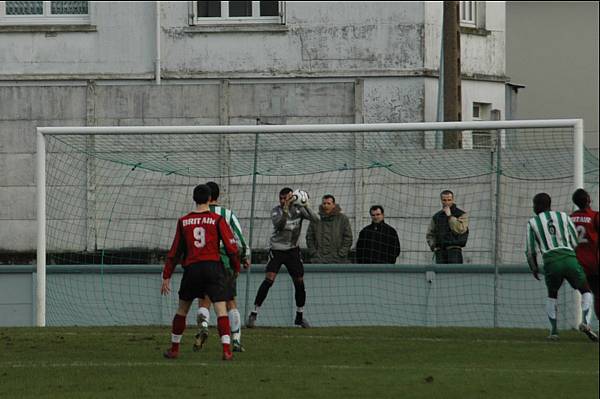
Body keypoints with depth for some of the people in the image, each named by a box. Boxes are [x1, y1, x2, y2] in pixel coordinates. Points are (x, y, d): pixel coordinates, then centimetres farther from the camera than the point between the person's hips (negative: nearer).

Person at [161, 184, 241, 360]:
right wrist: (236, 267, 14)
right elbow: (231, 246, -2)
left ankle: (174, 349, 25)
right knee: (221, 310, -6)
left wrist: (166, 276, 14)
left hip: (191, 269, 2)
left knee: (182, 309, 18)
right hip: (213, 267, -2)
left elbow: (175, 251, 9)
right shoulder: (217, 220, 0)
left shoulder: (183, 221, 6)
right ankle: (227, 350, -18)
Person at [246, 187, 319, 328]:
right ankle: (253, 314, -14)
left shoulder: (298, 209, -2)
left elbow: (315, 219, -14)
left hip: (293, 250, 3)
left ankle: (300, 316, 20)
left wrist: (307, 206, -29)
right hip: (277, 250, -3)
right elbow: (278, 224, -27)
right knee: (268, 280, -17)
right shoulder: (276, 211, -8)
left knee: (300, 283, 2)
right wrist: (285, 210, -39)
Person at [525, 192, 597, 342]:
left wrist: (534, 268, 27)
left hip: (551, 263, 0)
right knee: (586, 291, 17)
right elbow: (575, 243, 16)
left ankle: (554, 330, 14)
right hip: (570, 260, 0)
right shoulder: (563, 216, 18)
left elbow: (530, 251, 11)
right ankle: (585, 322, -7)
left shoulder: (532, 223, 13)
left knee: (552, 295, 27)